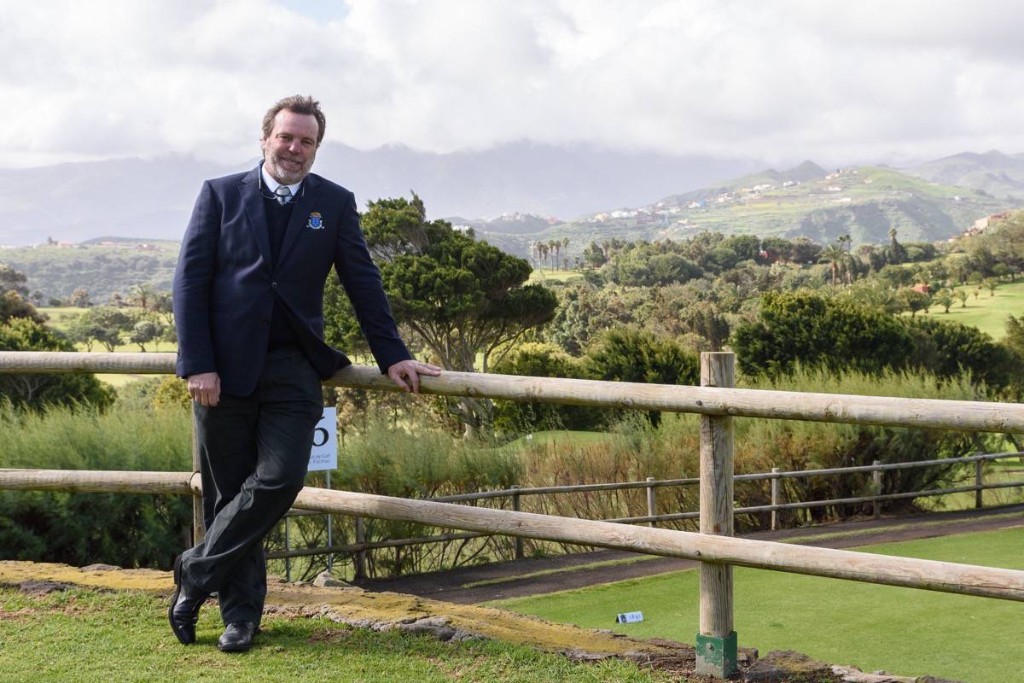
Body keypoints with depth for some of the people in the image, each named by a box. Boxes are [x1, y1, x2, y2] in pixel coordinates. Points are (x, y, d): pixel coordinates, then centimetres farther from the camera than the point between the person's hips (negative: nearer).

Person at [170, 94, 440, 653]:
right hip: (224, 368, 0)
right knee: (228, 493, 4)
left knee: (280, 479, -14)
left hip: (293, 367, 1)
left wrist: (392, 355, 4)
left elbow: (362, 283, 10)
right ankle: (240, 611, 16)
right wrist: (197, 365, -8)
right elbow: (190, 280, 1)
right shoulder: (220, 195, 5)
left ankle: (197, 573, 4)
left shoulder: (335, 203, 8)